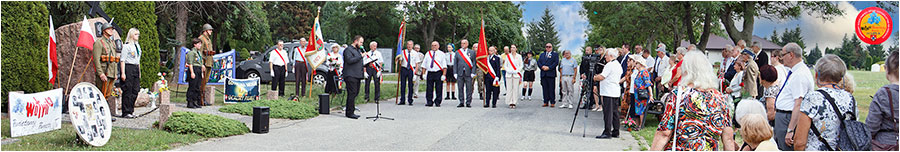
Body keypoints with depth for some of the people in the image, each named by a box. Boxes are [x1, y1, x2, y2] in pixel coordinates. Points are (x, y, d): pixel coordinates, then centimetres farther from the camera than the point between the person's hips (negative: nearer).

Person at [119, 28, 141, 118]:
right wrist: (123, 73, -16)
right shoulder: (126, 46, -6)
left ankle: (131, 110, 14)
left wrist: (139, 72, 19)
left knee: (135, 90, 6)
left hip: (136, 68, 8)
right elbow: (122, 60, -10)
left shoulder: (137, 46, 18)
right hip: (128, 67, -8)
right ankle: (126, 112, -2)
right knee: (127, 91, -6)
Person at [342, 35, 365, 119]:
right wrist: (360, 56, -20)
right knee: (352, 93, -11)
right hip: (351, 75, -10)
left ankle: (349, 112, 17)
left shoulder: (358, 50, 22)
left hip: (357, 75, 10)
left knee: (355, 93, 10)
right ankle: (350, 113, -8)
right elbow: (350, 60, -22)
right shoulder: (348, 50, -8)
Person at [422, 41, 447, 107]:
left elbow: (444, 66, -2)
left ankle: (437, 103, 6)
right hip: (430, 73, 3)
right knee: (429, 89, 2)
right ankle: (429, 102, 8)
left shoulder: (441, 54, 4)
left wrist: (444, 75, -11)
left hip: (438, 73, -3)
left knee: (438, 89, -2)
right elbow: (424, 65, 13)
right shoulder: (428, 54, 13)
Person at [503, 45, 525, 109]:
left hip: (516, 74, -1)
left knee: (515, 88, -4)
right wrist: (508, 70, -7)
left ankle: (514, 102, 0)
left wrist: (517, 71, -8)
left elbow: (521, 65, 6)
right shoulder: (507, 56, 9)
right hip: (509, 74, 1)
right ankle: (510, 103, 0)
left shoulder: (519, 56, 7)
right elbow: (505, 65, 9)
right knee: (509, 88, -4)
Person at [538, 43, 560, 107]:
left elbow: (556, 62, -5)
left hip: (551, 74, -4)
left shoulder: (555, 54, 7)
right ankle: (546, 102, 8)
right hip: (543, 74, 4)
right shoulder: (542, 54, 21)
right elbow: (538, 62, 11)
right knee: (545, 88, 4)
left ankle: (552, 102, -2)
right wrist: (542, 67, -8)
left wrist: (549, 67, -14)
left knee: (551, 89, -4)